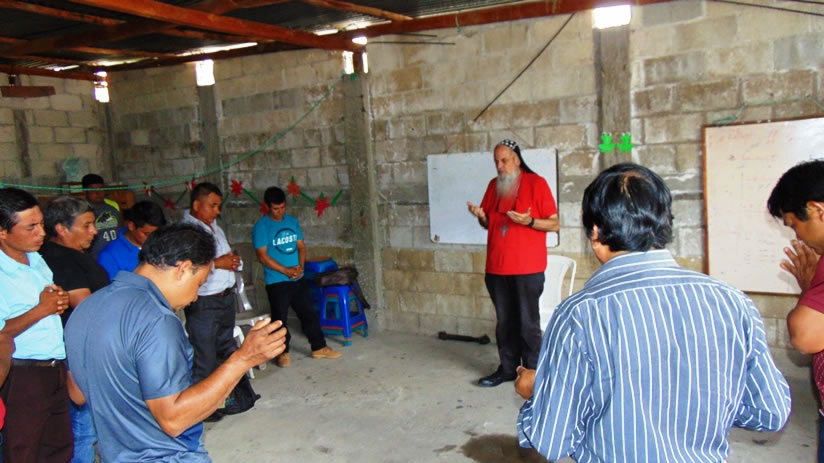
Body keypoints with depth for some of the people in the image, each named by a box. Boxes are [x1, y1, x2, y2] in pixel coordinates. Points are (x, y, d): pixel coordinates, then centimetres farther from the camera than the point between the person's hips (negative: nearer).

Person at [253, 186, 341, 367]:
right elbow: (262, 255, -14)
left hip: (298, 279, 5)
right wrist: (286, 271, -17)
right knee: (280, 319, 5)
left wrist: (300, 266, -9)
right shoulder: (261, 227, -10)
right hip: (276, 282, -5)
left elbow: (301, 246, 9)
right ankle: (283, 352, 21)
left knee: (309, 313, 11)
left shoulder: (293, 221, 6)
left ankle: (319, 347, 22)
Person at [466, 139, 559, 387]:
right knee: (504, 321, 12)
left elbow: (554, 224, -6)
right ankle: (508, 368, 24)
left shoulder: (536, 183, -5)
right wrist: (481, 216, -4)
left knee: (528, 322, 1)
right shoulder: (494, 185, 11)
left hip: (528, 268, -5)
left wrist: (529, 221, -23)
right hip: (497, 267, 5)